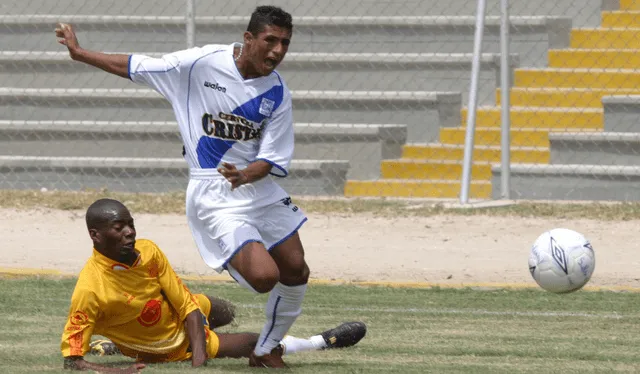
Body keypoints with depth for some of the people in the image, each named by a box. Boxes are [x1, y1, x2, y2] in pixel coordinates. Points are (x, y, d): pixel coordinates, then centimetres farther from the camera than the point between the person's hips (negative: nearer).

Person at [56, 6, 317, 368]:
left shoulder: (278, 92, -4)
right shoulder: (202, 63, -13)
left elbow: (273, 158, -4)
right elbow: (136, 67, -2)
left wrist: (247, 175, -26)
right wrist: (79, 53, 1)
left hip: (258, 186, 6)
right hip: (214, 197, -6)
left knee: (296, 273, 9)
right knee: (264, 276, -22)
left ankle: (266, 351, 30)